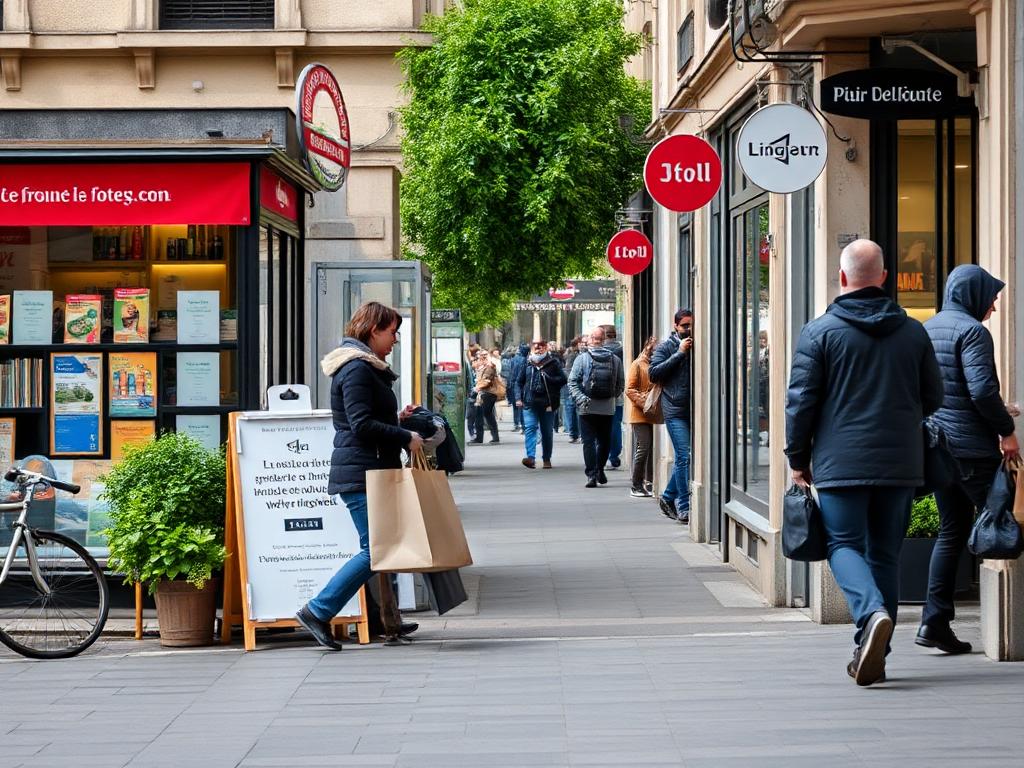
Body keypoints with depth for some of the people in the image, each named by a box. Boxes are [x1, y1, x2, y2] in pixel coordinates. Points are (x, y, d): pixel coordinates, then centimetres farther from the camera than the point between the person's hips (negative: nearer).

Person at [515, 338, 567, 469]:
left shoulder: (553, 363, 4)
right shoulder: (527, 364, 9)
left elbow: (563, 379, -4)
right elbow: (519, 382, 12)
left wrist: (547, 378, -13)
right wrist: (518, 398, 0)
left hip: (548, 404, 0)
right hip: (530, 403, 0)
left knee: (547, 432, 8)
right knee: (530, 428, -15)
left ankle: (547, 459, 20)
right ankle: (531, 457, -25)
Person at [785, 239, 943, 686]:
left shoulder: (819, 331, -5)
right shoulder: (913, 332, 5)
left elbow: (801, 401, -5)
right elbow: (933, 397, 12)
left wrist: (798, 459, 6)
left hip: (841, 463, -3)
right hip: (900, 464, 3)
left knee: (844, 545, 4)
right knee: (885, 553, 11)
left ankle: (873, 613, -24)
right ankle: (873, 656, 13)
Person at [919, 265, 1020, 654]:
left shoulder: (926, 329, 14)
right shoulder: (971, 330, -12)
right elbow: (982, 389, -21)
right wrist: (1006, 430, -11)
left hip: (935, 445, 8)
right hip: (971, 446, -8)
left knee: (951, 530, 12)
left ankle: (934, 621, 6)